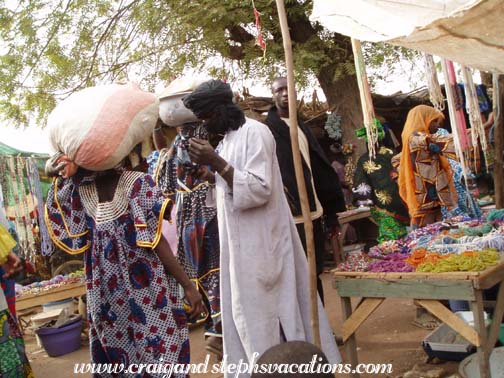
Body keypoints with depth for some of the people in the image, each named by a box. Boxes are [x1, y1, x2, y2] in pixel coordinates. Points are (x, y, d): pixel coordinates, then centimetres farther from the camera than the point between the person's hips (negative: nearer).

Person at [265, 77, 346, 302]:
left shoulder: (302, 128, 18)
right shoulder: (268, 130, -2)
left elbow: (320, 171, 18)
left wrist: (331, 212, 16)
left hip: (313, 212, 7)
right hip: (290, 216, -7)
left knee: (314, 275, 15)